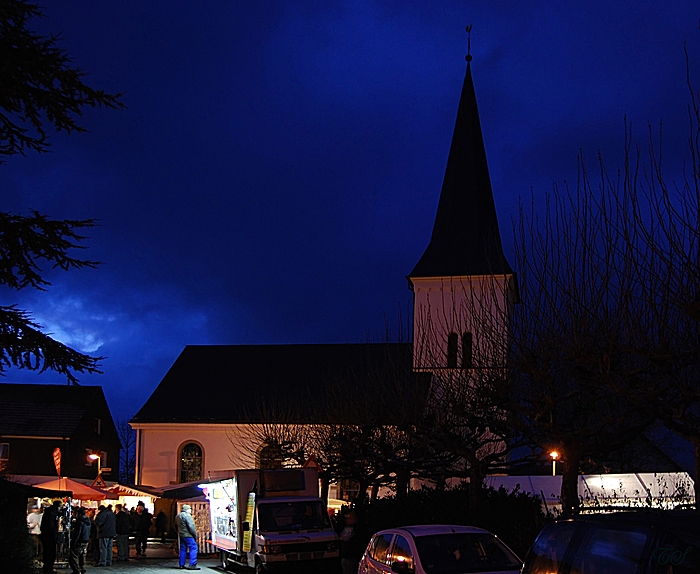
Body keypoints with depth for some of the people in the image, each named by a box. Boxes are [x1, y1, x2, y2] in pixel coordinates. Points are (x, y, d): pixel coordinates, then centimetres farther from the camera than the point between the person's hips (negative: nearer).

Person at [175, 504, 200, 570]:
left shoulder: (177, 516, 17)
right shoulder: (187, 516, -13)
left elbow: (176, 526, 26)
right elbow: (191, 526, -19)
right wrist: (195, 535, -12)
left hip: (181, 535, 9)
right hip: (188, 535, -9)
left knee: (183, 549, 15)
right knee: (193, 548, -8)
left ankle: (181, 564, 16)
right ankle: (192, 565, -15)